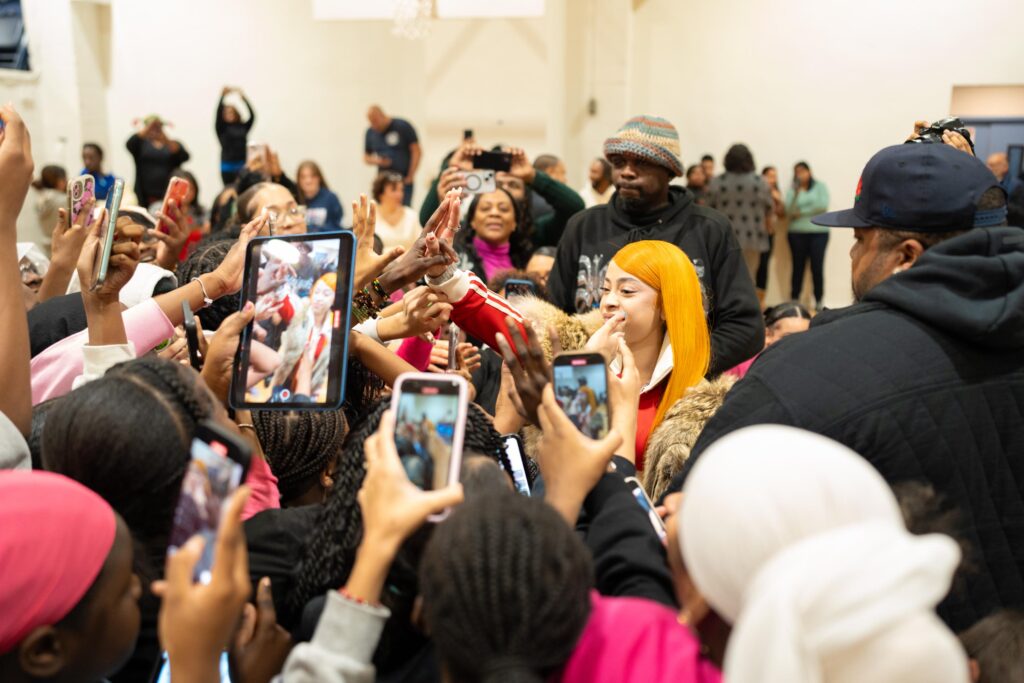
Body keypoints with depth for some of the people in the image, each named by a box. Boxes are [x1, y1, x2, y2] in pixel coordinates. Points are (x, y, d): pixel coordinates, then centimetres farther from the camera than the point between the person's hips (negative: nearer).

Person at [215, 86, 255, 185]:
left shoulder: (243, 127, 11)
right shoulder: (221, 128, 4)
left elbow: (252, 115, 1)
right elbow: (218, 114, -10)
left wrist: (243, 97, -6)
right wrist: (222, 95, -19)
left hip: (242, 165, 2)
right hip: (228, 166, -2)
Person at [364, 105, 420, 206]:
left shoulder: (403, 126, -4)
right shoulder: (371, 132, 8)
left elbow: (417, 151, -3)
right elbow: (366, 156, 19)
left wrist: (410, 176, -6)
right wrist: (376, 161, -5)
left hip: (403, 180, -4)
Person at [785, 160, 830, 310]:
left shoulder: (820, 186, 6)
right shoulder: (792, 190, 8)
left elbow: (823, 206, -7)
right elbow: (789, 211, -4)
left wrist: (801, 212, -3)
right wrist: (796, 193, -16)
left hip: (819, 232, -1)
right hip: (797, 233, 1)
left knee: (817, 267, -5)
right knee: (798, 267, 1)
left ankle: (819, 302, 1)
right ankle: (794, 301, 6)